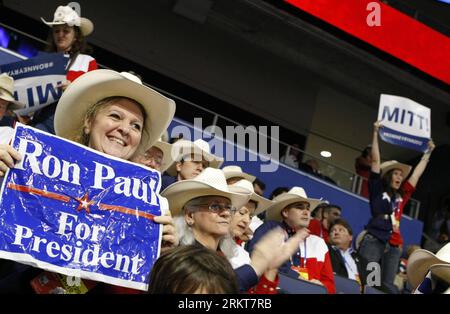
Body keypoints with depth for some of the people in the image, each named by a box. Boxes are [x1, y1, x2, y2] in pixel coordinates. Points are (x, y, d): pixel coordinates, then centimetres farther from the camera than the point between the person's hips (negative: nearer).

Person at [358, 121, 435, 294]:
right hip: (373, 240, -5)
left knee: (388, 284, -2)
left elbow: (417, 172, 30)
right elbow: (375, 161, 6)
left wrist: (428, 152, 37)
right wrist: (375, 133, 4)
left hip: (394, 245, 5)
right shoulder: (377, 189, 9)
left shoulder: (402, 195, 21)